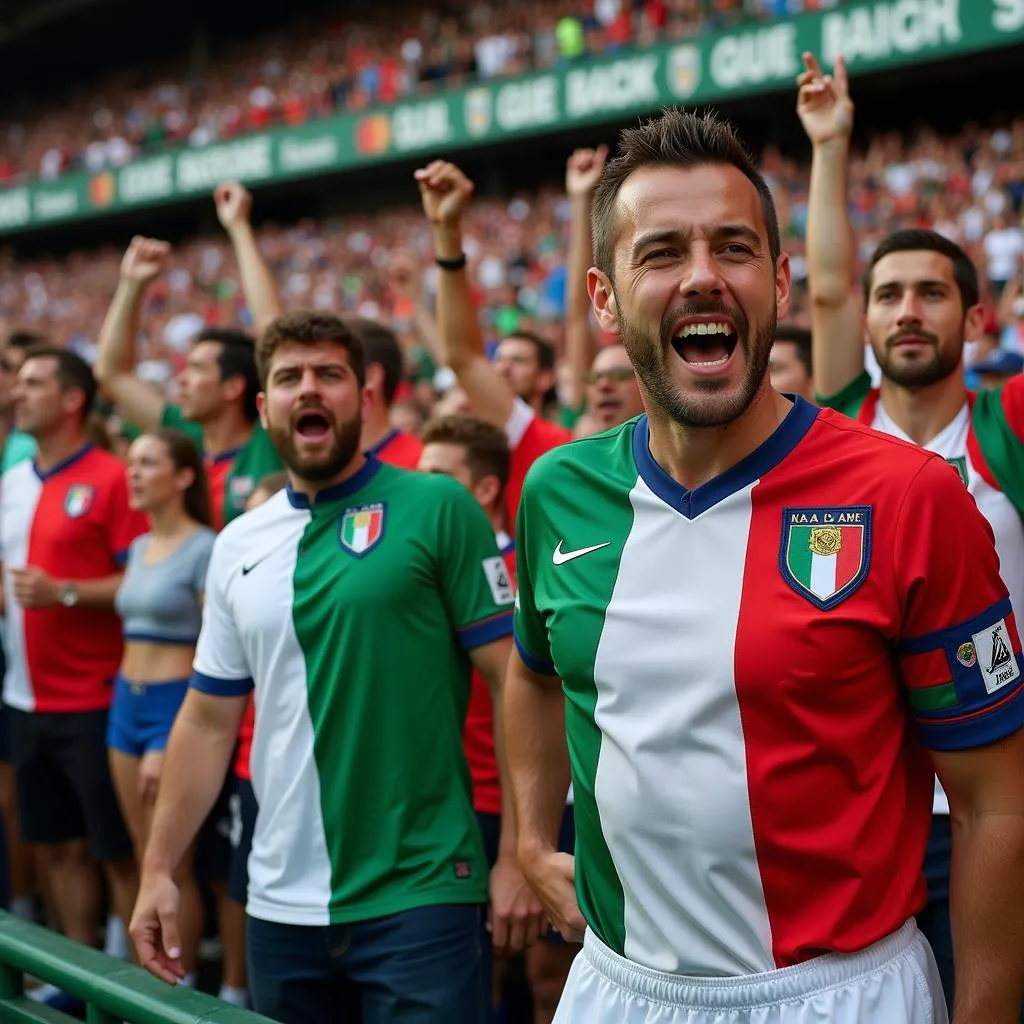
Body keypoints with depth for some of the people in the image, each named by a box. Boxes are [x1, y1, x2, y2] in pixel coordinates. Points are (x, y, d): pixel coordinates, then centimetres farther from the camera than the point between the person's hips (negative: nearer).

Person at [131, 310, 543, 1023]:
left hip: (421, 896, -5)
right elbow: (208, 721, 13)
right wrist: (159, 868, 10)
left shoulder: (438, 510, -6)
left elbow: (516, 682, -8)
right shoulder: (238, 545, 9)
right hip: (280, 903, 5)